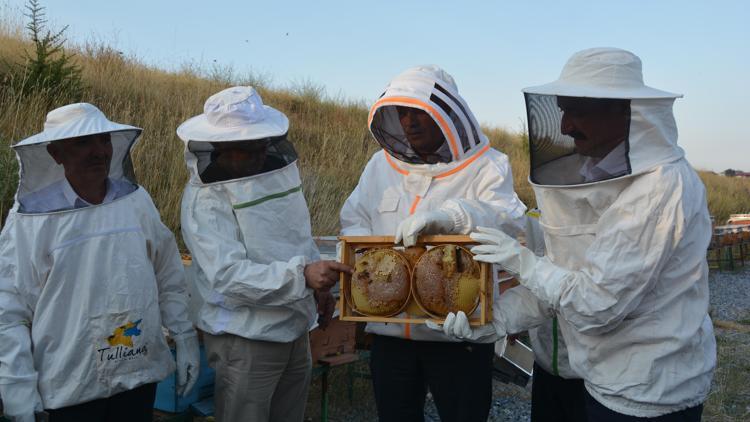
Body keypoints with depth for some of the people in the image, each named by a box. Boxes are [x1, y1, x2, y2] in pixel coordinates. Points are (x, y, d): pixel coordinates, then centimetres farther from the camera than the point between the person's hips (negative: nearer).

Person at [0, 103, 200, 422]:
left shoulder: (137, 200, -2)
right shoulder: (30, 219, -12)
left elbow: (169, 278, 7)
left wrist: (185, 339, 8)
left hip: (142, 373, 3)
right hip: (71, 386, -2)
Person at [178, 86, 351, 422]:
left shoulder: (277, 169, 3)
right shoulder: (204, 197, -17)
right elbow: (228, 276, -27)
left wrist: (320, 285, 13)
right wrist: (302, 275, -34)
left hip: (295, 328, 7)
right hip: (246, 338, -6)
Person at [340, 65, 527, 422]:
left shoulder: (486, 167, -6)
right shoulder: (381, 165, 9)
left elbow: (509, 220, -22)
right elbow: (353, 221, 9)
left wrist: (444, 216, -37)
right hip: (390, 331, 4)